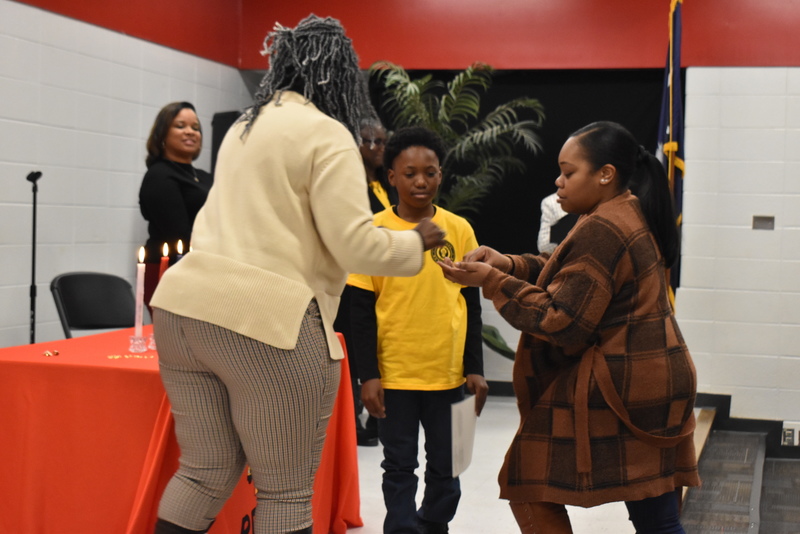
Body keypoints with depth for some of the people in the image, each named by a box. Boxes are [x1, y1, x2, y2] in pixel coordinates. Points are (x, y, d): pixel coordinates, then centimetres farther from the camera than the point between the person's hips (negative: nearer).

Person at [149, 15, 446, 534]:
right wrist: (416, 242, 5)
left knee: (205, 472, 16)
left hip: (185, 302, 8)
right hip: (265, 321, -8)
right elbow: (355, 245, -11)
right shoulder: (327, 135, -6)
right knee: (286, 490, 4)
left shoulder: (246, 126, 20)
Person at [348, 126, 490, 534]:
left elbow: (471, 304, 7)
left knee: (446, 467, 13)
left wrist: (474, 368, 4)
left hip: (448, 373, 2)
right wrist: (368, 374, -8)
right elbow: (362, 311, -3)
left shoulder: (459, 229, 1)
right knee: (399, 467, 7)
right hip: (394, 374, -2)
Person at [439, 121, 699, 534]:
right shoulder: (633, 216, 13)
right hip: (653, 382, 10)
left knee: (530, 489, 5)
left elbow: (562, 321, -19)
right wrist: (508, 265, 3)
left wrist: (492, 282, -15)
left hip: (610, 389, -10)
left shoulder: (601, 230, -19)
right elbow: (574, 275, 17)